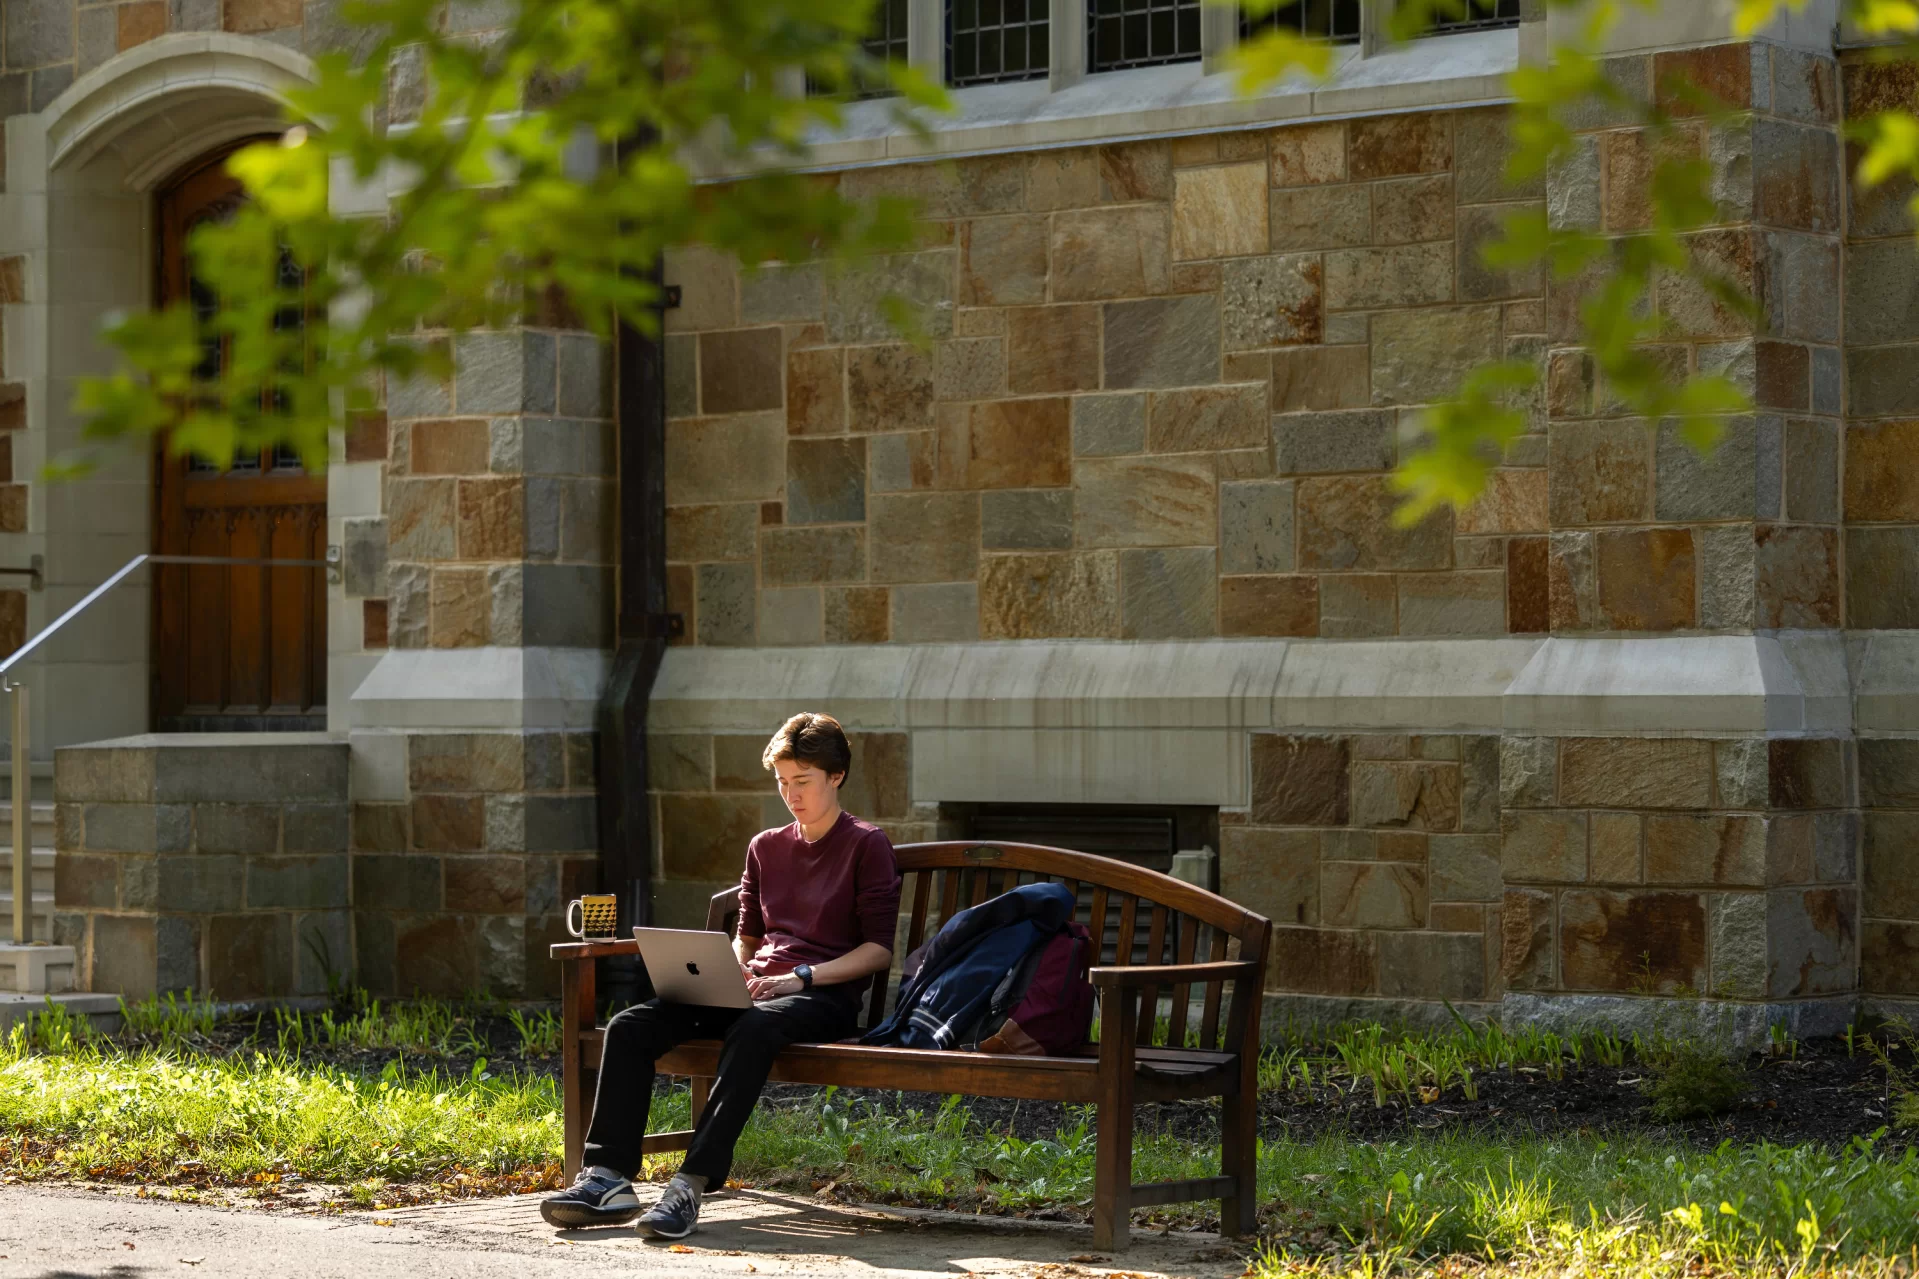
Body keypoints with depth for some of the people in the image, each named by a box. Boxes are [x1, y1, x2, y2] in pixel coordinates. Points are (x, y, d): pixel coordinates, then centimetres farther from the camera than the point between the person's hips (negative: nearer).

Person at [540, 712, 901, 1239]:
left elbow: (878, 949, -3)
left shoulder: (866, 844, 4)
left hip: (826, 997, -6)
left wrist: (803, 977, -15)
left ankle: (692, 1184, -49)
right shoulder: (765, 848, 22)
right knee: (630, 1025, -18)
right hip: (753, 991, 6)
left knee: (754, 1028, -42)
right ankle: (608, 1176, -27)